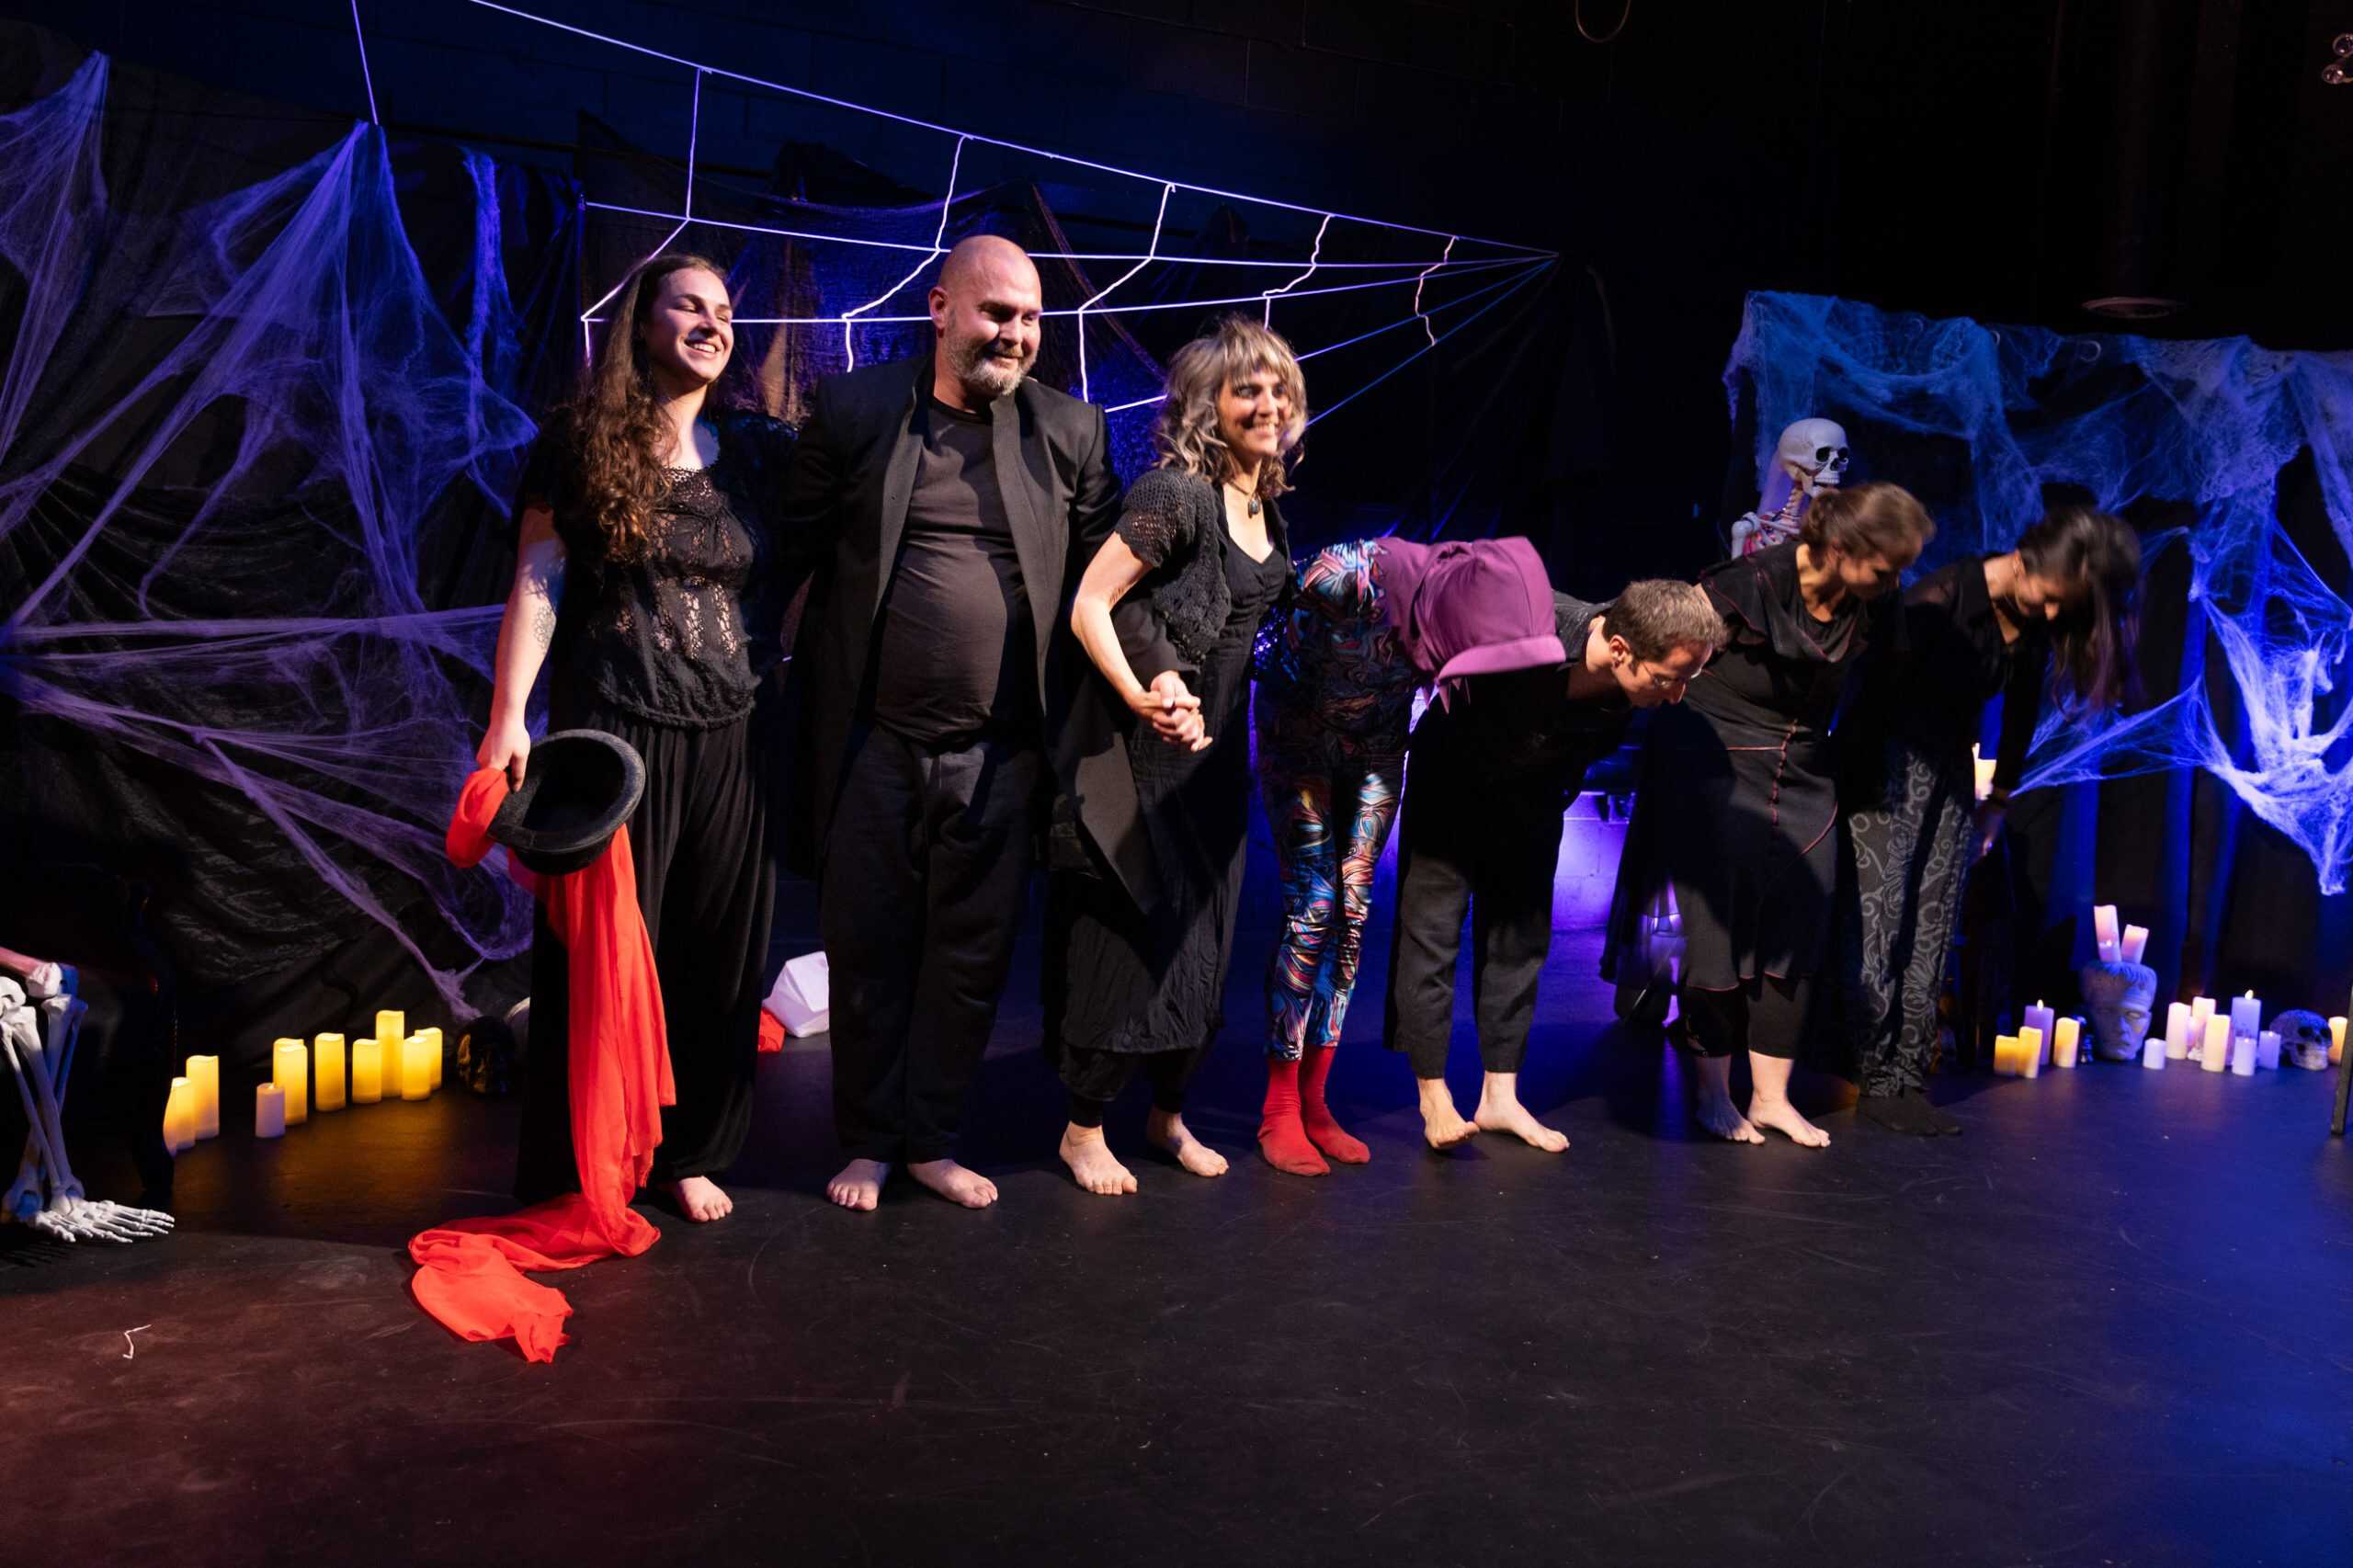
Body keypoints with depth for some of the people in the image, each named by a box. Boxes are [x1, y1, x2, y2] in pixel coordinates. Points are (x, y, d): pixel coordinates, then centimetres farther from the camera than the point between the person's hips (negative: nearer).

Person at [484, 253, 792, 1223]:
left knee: (719, 951, 8)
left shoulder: (753, 452, 10)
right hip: (613, 729, -3)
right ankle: (578, 1170, 14)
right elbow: (536, 582, -3)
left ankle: (691, 1152, 23)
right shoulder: (582, 441, 1)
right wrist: (508, 717, -10)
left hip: (727, 733, 4)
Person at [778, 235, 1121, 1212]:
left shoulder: (1071, 431, 4)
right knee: (867, 952, 10)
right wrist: (776, 685, -2)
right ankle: (868, 1142, 28)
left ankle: (933, 1140, 28)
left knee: (971, 958, 10)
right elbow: (793, 552, 3)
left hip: (999, 754, 1)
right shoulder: (851, 410, 0)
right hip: (873, 745, -1)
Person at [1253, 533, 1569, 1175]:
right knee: (1312, 906, -10)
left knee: (1352, 907, 0)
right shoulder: (1348, 577, -39)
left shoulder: (1468, 595, -23)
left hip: (1377, 743, 4)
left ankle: (1314, 1102, 9)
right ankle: (1279, 1111, 0)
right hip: (1298, 731, -4)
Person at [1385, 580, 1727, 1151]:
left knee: (1522, 936, 5)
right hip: (1451, 777, -4)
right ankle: (1433, 1096, 5)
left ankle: (1500, 1097, 15)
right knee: (1433, 927, -4)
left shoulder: (1630, 698, -22)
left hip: (1532, 797, 4)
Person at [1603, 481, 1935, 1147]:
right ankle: (1713, 1092, 16)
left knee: (1797, 931, 3)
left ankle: (1771, 1096, 14)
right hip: (1716, 771, -5)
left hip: (1803, 780, 5)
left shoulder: (1870, 614, -3)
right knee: (1720, 927, 0)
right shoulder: (1750, 582, -20)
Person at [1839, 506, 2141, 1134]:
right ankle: (1877, 1079, -4)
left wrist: (1998, 801, 16)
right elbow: (1880, 692, -19)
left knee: (1932, 932, 2)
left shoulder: (2039, 626, -2)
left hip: (1952, 769, 6)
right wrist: (1858, 797, -16)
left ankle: (1908, 1081, 5)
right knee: (1877, 922, -9)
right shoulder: (1941, 600, -21)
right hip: (1889, 759, -6)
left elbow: (2020, 713, 12)